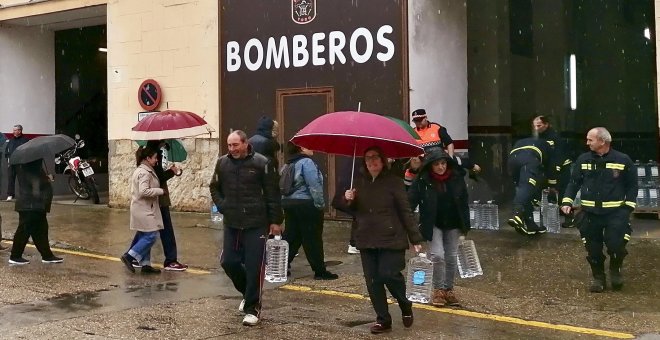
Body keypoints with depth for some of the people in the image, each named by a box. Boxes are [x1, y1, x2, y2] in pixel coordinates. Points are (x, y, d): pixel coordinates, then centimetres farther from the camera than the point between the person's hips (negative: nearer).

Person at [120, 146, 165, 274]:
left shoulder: (140, 170, 16)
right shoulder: (145, 173, -17)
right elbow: (144, 191, -27)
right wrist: (161, 191, -19)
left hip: (143, 209, 11)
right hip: (144, 210, -11)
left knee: (144, 237, 12)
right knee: (151, 236, -9)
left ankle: (145, 264, 15)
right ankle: (129, 256, -6)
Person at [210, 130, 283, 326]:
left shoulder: (261, 163, -8)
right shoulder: (222, 163, 4)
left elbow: (273, 194, -5)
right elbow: (214, 188, 20)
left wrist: (275, 221, -4)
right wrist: (222, 206, 5)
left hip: (256, 224, -4)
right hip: (231, 224, 5)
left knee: (254, 266, -4)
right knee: (228, 261, 5)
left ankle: (252, 308, 8)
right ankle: (249, 293, 31)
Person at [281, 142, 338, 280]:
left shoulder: (290, 165, 13)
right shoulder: (306, 162, -13)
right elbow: (314, 186, -19)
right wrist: (320, 204, -14)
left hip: (288, 203, 8)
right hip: (306, 204, -8)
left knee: (291, 236, 13)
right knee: (313, 238, -2)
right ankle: (320, 271, 4)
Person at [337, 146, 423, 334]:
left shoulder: (393, 181, -6)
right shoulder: (359, 180, 8)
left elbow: (405, 211, -5)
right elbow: (353, 209, 17)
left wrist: (416, 239, -6)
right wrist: (348, 200, -7)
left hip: (390, 239, -5)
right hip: (367, 240, 5)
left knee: (388, 275, -11)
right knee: (372, 280, 4)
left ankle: (406, 306, 18)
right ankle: (383, 319, 17)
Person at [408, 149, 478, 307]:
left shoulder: (457, 176, -9)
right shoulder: (422, 181, -16)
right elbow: (410, 201, -17)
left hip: (453, 223, 3)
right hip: (434, 224, -3)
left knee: (451, 257, 8)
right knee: (437, 255, -14)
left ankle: (449, 290, 24)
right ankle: (438, 290, 4)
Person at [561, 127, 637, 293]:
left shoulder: (623, 160, -3)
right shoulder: (583, 160, 3)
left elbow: (632, 185, 3)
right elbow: (574, 182, 8)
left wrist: (629, 206, -5)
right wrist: (567, 201, -4)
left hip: (615, 212, -2)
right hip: (590, 213, 3)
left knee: (617, 245, -9)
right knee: (593, 249, 7)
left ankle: (615, 270, 21)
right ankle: (598, 277, 26)